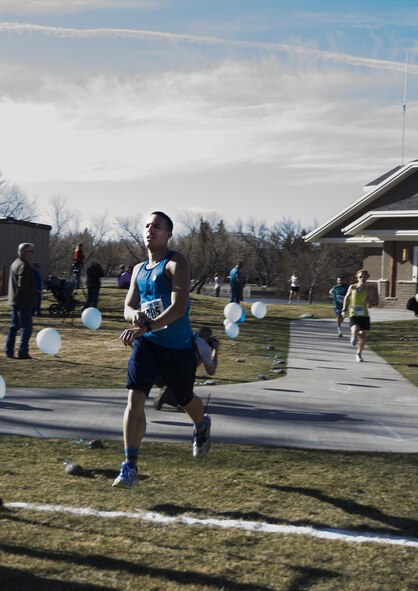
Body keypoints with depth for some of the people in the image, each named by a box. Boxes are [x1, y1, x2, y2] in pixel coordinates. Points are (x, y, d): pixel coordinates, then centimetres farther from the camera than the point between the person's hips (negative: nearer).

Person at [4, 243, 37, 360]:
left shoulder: (15, 264, 16)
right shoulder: (24, 266, -16)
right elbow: (23, 285, -24)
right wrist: (34, 294, -13)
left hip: (15, 300, 10)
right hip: (24, 301, -10)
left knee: (14, 326, 14)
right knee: (26, 328, -5)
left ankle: (9, 351, 16)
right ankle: (23, 353, -5)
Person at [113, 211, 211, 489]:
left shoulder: (176, 263, -12)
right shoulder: (138, 269, 10)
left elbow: (179, 307, -24)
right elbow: (128, 307, 11)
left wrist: (145, 327, -35)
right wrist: (135, 315, -15)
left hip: (178, 346, -4)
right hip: (147, 344, 4)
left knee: (185, 400, 16)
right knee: (135, 398, -14)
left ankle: (202, 425, 54)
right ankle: (130, 468, -12)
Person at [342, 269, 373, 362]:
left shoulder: (367, 289, 3)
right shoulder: (352, 287, 1)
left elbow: (369, 305, 6)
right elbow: (347, 298, 16)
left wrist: (368, 302, -16)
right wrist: (344, 309, 12)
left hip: (364, 315, 2)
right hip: (353, 314, -2)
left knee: (363, 335, 1)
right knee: (355, 330, -28)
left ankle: (359, 354, 23)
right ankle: (354, 337, 11)